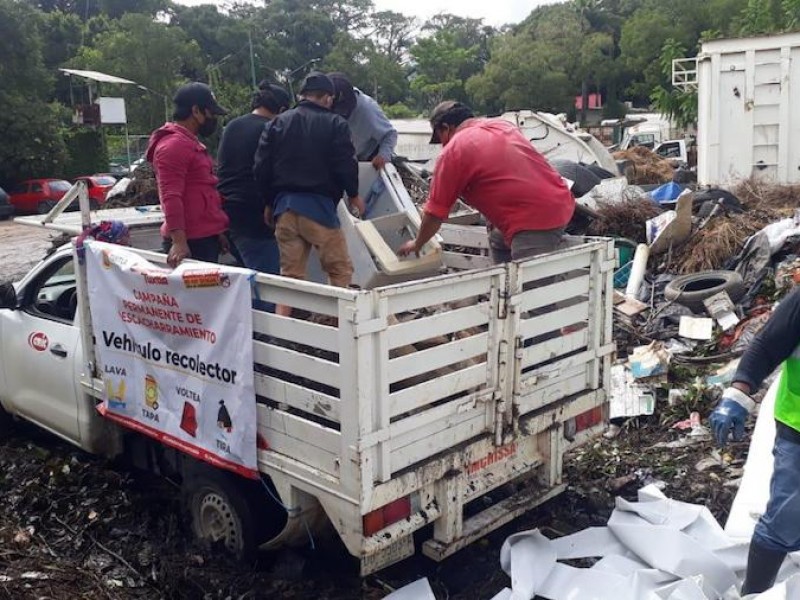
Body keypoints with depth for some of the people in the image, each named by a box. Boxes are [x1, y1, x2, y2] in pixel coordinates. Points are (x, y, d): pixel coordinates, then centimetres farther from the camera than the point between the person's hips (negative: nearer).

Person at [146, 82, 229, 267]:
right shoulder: (173, 145, -13)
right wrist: (178, 242, -29)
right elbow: (171, 197, -22)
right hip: (190, 243, -10)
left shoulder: (190, 142, 20)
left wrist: (217, 232, 27)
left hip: (205, 237, 10)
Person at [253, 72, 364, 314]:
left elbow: (261, 168, 8)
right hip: (319, 205, -5)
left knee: (290, 274, 10)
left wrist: (270, 202, 19)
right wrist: (353, 194, 12)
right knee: (340, 270, 5)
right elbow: (346, 165, -5)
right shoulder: (335, 124, -2)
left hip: (284, 206, 5)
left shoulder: (277, 123, 11)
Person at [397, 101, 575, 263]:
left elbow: (435, 212, 4)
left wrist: (417, 245, 19)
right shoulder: (501, 125, 19)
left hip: (538, 218, -9)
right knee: (498, 241, 26)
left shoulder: (453, 151, -2)